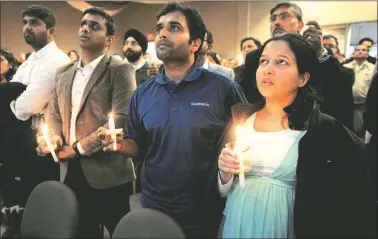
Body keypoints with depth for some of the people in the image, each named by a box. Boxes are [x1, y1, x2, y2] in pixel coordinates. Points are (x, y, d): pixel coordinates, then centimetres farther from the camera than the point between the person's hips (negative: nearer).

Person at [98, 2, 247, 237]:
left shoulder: (224, 88, -12)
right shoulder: (143, 93, 2)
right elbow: (139, 146, 10)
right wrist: (122, 144, -9)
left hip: (204, 212, -3)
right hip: (153, 207, 4)